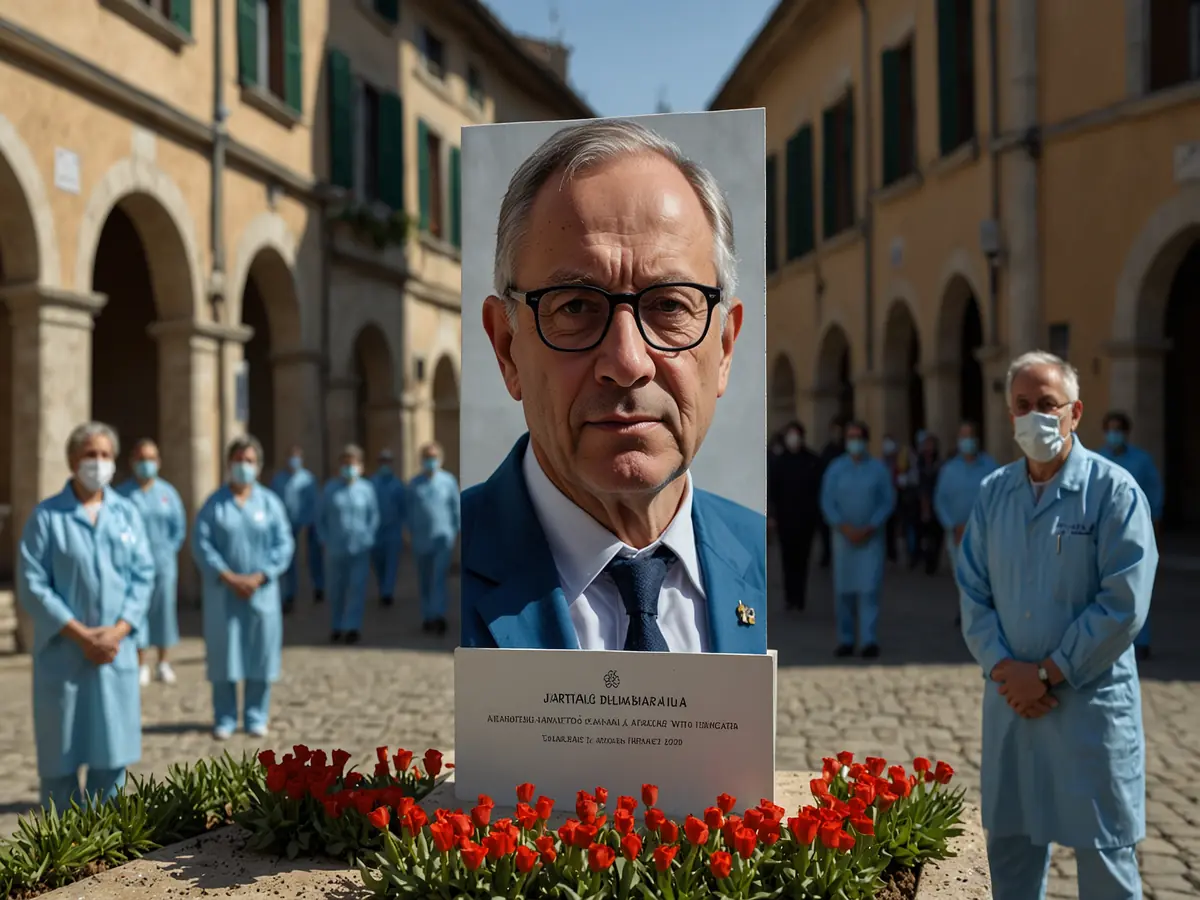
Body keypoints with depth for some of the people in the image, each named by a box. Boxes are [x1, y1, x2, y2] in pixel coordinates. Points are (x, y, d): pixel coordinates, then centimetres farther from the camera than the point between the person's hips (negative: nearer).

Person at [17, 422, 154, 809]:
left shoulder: (127, 512, 5)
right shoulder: (47, 516, -6)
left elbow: (143, 574, 4)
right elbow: (31, 584, -9)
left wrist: (118, 630, -9)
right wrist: (81, 634, -13)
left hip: (117, 650, 3)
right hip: (62, 652, -3)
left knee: (113, 749, 11)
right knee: (60, 751, 6)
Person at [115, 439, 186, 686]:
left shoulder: (168, 492, 6)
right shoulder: (122, 494, -1)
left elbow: (179, 527, 8)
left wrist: (168, 552, 0)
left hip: (163, 564, 2)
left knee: (164, 611, 6)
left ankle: (163, 663, 16)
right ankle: (141, 665, 7)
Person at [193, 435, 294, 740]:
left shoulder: (270, 502, 4)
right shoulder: (214, 503, 2)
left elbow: (284, 545, 0)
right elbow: (201, 543, -5)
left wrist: (259, 577, -11)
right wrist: (228, 577, -13)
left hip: (261, 591, 1)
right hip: (222, 591, -1)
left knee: (260, 653, 3)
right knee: (222, 654, 3)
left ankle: (256, 717, 14)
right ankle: (224, 718, 13)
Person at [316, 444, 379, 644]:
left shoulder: (367, 488, 0)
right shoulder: (330, 488, 1)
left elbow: (374, 517, 5)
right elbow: (321, 517, 7)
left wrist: (367, 538, -3)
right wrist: (325, 540, 0)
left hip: (360, 549, -1)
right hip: (335, 550, 1)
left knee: (357, 587, -6)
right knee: (336, 589, 9)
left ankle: (352, 627, -2)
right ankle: (336, 627, 21)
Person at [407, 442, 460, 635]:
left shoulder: (449, 480, 0)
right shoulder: (414, 484, 6)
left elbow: (456, 507, 5)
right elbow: (410, 511, 11)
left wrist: (456, 531, 2)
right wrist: (411, 534, 9)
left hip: (442, 537, -3)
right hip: (421, 539, 3)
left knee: (439, 577, -14)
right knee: (424, 581, 8)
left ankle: (438, 615, -19)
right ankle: (427, 616, 17)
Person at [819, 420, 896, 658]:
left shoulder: (878, 468, 4)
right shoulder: (835, 469, 6)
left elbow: (888, 501, 1)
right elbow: (827, 502, 3)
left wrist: (870, 528, -9)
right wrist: (844, 527, -9)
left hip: (871, 536, -1)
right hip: (843, 535, 1)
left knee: (869, 588, -8)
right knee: (844, 590, 3)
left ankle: (869, 640, -7)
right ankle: (846, 640, 11)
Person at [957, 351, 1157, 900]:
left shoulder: (1113, 491, -8)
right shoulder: (993, 493, 7)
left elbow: (1124, 604, -14)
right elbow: (972, 593, 7)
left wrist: (1047, 673, -14)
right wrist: (1002, 667, -8)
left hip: (1091, 702, -4)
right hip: (1010, 701, 5)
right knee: (1010, 848, 15)